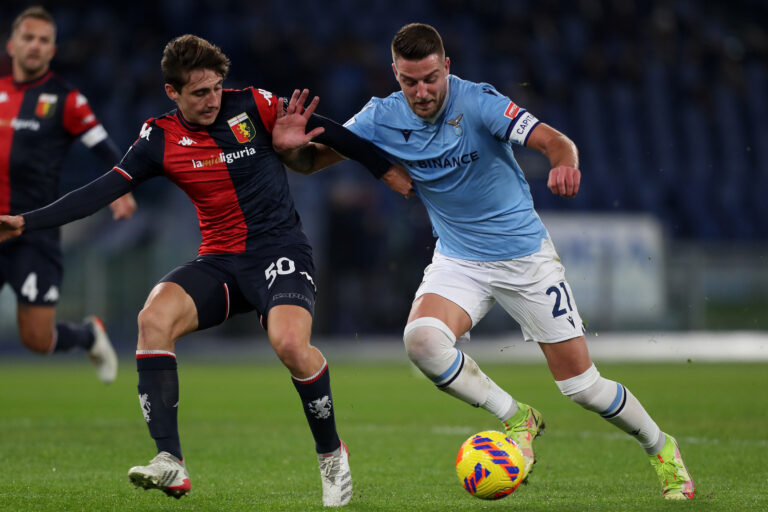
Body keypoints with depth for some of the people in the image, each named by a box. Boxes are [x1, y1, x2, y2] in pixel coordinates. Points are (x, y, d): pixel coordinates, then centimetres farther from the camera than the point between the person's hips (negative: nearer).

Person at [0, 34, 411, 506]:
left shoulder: (253, 106, -3)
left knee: (290, 342, -31)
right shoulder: (160, 139, 2)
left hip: (280, 251, -3)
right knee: (154, 317, -26)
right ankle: (171, 464, -26)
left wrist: (390, 171, 9)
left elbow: (331, 134, 5)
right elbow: (104, 190, -3)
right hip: (219, 260, 3)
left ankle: (332, 455, -4)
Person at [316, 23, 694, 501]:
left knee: (582, 384, -2)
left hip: (524, 252, -3)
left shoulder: (477, 102, -20)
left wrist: (566, 163, -53)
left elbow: (553, 140, -31)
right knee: (421, 338, -28)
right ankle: (516, 419, -8)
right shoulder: (383, 118, -8)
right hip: (458, 260, 3)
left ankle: (662, 449, 26)